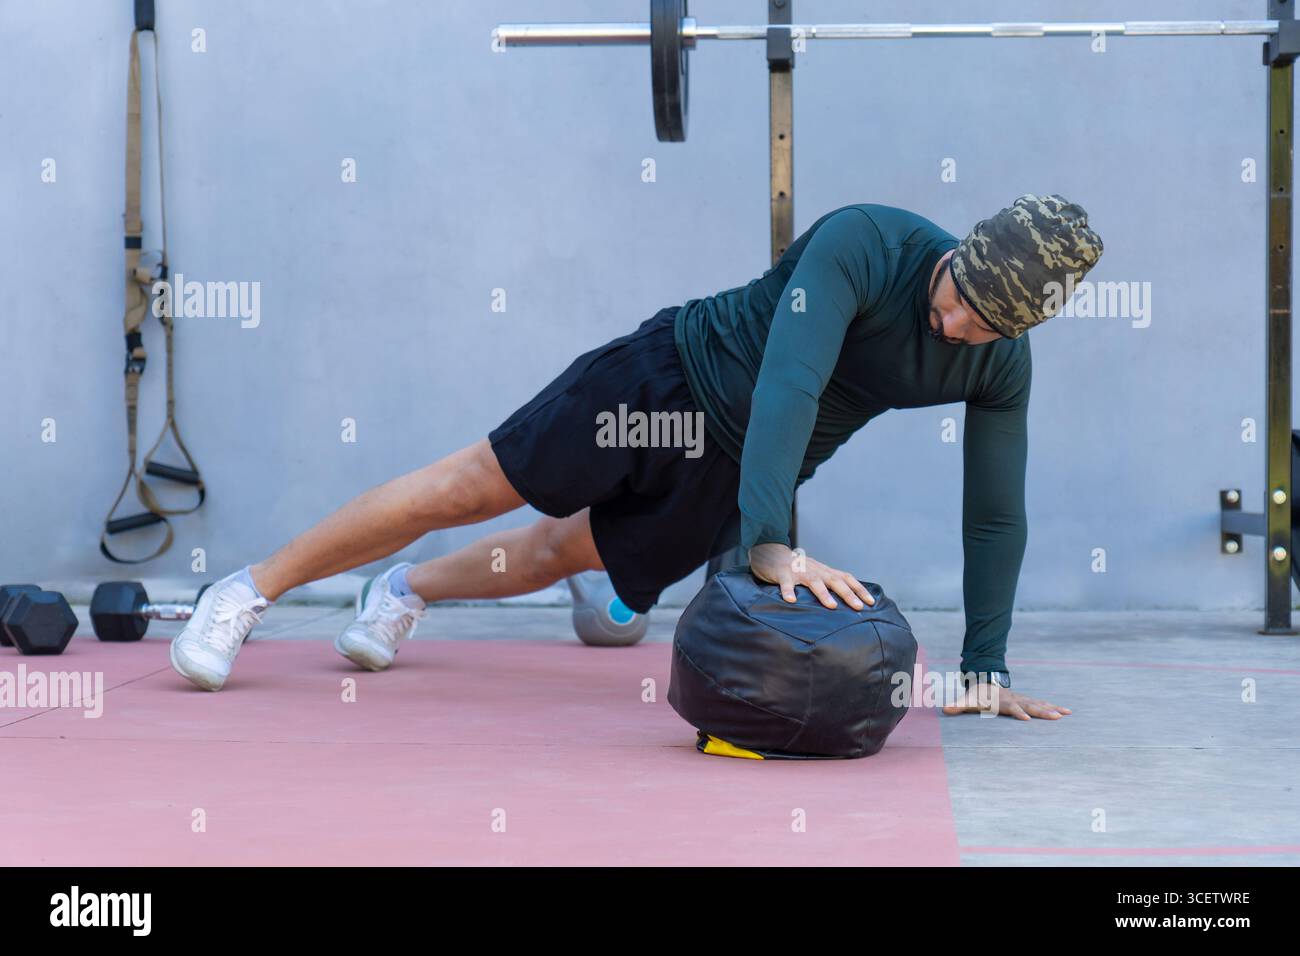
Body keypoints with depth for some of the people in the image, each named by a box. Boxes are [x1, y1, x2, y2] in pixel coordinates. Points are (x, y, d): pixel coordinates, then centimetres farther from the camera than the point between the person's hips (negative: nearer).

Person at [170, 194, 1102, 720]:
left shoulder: (1002, 367, -13)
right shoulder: (864, 243, -29)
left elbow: (997, 517, -5)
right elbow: (789, 379, -39)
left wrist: (986, 671, -7)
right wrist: (772, 544, -48)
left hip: (731, 475, 4)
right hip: (671, 378, -4)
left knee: (559, 552, 16)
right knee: (465, 488, -1)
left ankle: (406, 592, 44)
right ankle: (250, 591, 10)